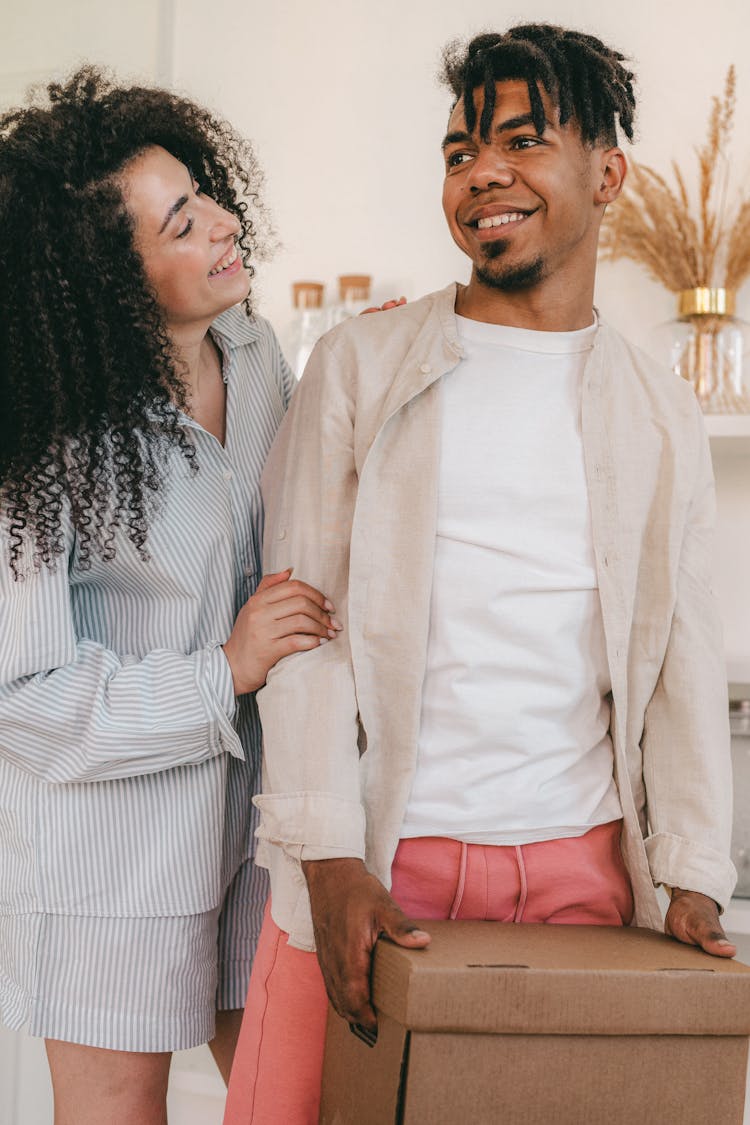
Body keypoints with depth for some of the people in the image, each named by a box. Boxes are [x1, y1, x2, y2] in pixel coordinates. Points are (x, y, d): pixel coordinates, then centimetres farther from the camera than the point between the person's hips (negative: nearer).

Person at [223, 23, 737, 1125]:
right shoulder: (360, 366, 3)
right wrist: (328, 855, -12)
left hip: (581, 865, 2)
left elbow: (682, 658, 9)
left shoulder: (661, 415, 10)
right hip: (374, 857, -1)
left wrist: (693, 873, -2)